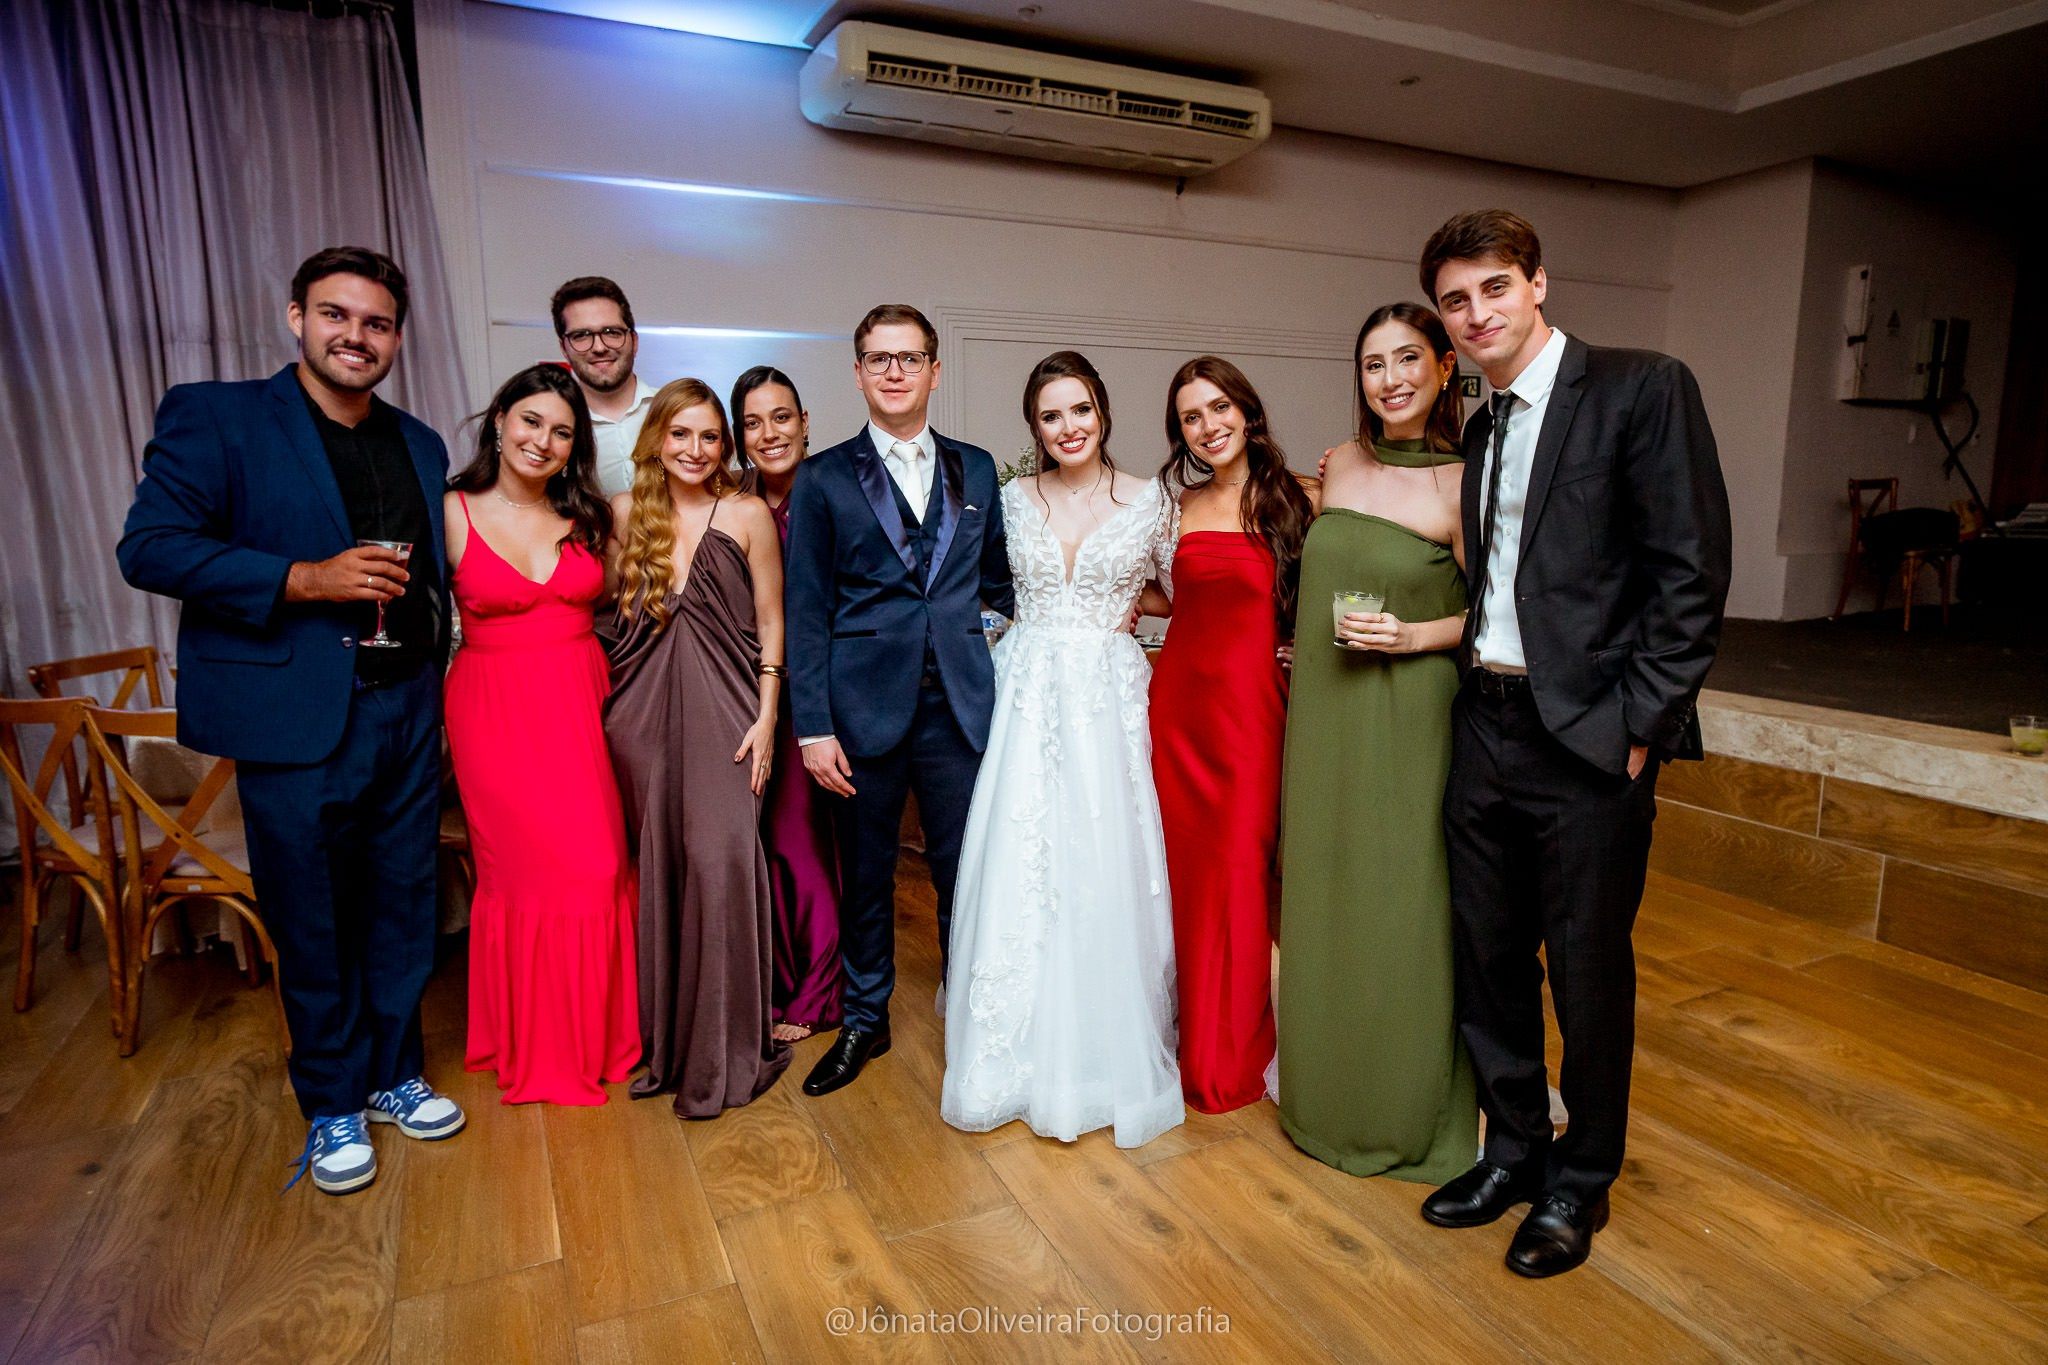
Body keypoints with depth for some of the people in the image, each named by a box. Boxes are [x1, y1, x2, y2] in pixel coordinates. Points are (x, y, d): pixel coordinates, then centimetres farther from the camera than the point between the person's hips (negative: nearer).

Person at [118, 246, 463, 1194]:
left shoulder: (420, 445, 13)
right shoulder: (211, 416, -2)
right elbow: (149, 546, -10)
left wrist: (434, 676, 3)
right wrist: (304, 579, -20)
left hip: (407, 712, 5)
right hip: (295, 717, -4)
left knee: (404, 912, 13)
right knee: (312, 926, 8)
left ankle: (394, 1075, 33)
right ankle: (332, 1105, 27)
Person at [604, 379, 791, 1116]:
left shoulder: (748, 514, 1)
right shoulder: (626, 512, 8)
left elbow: (769, 621, 1)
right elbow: (613, 611, 10)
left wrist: (766, 716, -6)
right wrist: (608, 707, 3)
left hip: (724, 708, -3)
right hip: (641, 709, 3)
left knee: (721, 857, -10)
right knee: (658, 865, 8)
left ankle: (724, 1048, 5)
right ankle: (666, 1035, 24)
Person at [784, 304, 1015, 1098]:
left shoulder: (975, 469, 11)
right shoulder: (823, 479, 3)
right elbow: (806, 612, -1)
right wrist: (813, 725, -7)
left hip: (959, 704, 2)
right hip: (864, 705, -1)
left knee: (966, 871, 7)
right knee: (866, 875, 11)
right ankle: (864, 1019, 31)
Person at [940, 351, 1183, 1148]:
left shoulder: (1148, 501, 3)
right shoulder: (1013, 498, 7)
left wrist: (1116, 608, 0)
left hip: (1108, 700, -1)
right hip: (1027, 696, 1)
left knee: (1105, 871, 1)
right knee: (1017, 872, 2)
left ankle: (1107, 1049, 20)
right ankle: (1024, 1051, 19)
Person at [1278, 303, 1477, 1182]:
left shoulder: (1461, 484, -9)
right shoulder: (1341, 464, 7)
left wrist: (1417, 634, -18)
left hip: (1409, 718, -5)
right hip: (1323, 714, 6)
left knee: (1402, 909, 3)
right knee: (1324, 902, 14)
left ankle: (1411, 1115, 26)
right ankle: (1328, 1097, 35)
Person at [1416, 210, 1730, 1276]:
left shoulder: (1642, 388, -7)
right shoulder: (1481, 430, 14)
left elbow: (1692, 574, -13)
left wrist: (1637, 727, -15)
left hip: (1588, 738, -6)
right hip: (1484, 727, 7)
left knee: (1589, 972, 8)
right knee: (1488, 958, 16)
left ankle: (1579, 1184, 30)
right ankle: (1514, 1151, 36)